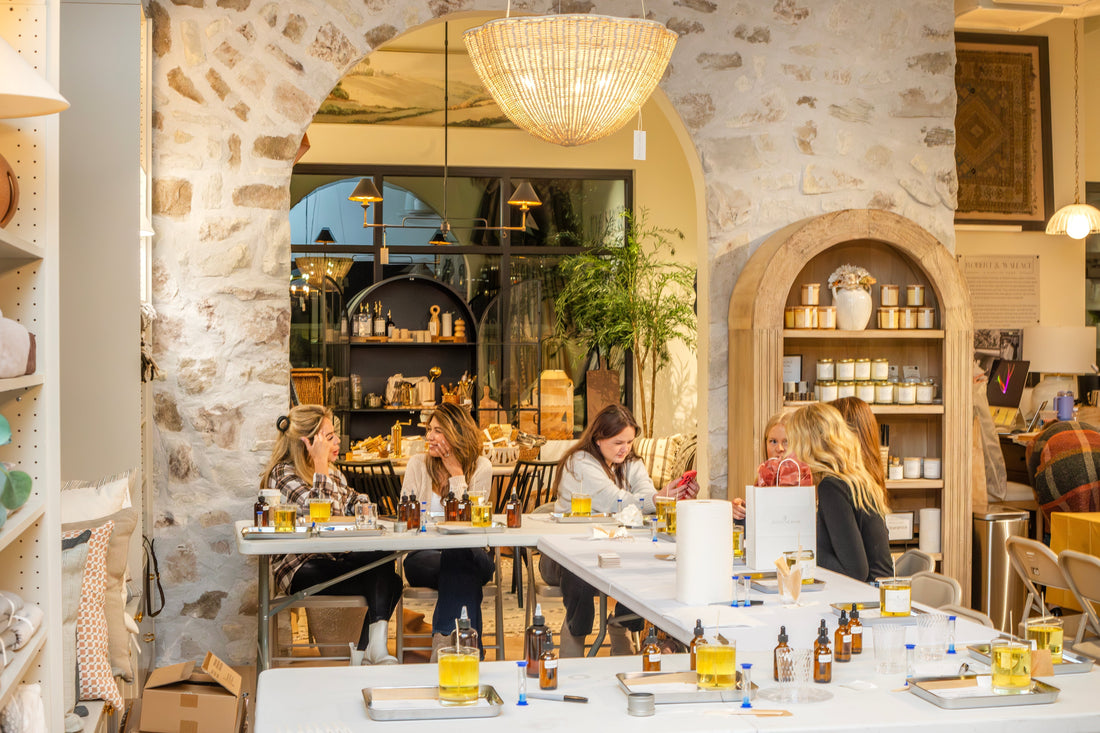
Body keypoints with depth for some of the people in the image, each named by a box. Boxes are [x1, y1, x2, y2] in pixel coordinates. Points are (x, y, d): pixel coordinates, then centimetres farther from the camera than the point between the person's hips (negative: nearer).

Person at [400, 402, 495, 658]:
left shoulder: (481, 467, 4)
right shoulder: (417, 464, 7)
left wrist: (456, 474, -8)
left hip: (467, 553, 0)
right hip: (424, 554, 0)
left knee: (460, 559, -38)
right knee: (463, 568, -36)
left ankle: (445, 638, -36)